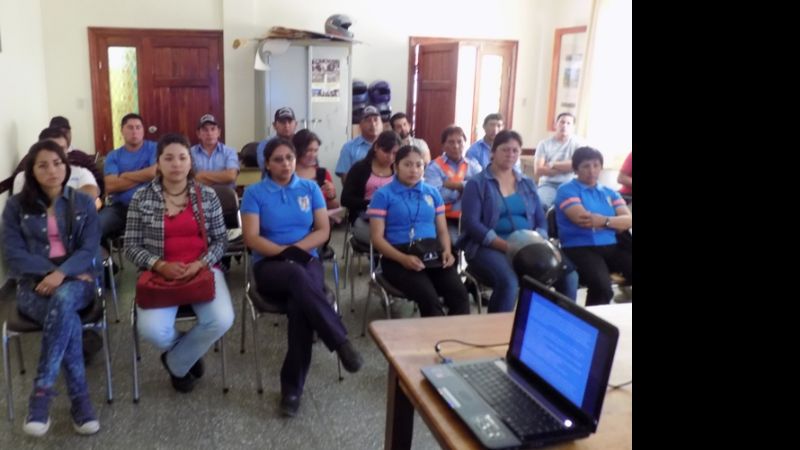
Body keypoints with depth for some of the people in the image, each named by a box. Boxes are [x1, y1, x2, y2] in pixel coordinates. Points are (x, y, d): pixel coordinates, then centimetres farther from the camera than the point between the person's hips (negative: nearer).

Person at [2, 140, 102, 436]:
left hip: (76, 282, 0)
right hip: (34, 285, 0)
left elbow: (89, 250, -2)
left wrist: (62, 273, -20)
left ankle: (41, 392, -32)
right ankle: (80, 400, -25)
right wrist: (50, 270, -16)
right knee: (69, 320, -33)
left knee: (63, 298, -37)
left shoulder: (83, 203, 7)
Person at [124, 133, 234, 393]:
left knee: (222, 320, -26)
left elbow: (221, 239, 6)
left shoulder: (208, 196, 5)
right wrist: (160, 266, -16)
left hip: (203, 269, 1)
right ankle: (190, 353, 11)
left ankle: (176, 362, 6)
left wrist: (200, 263, -13)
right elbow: (131, 246, 2)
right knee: (151, 329, -28)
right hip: (159, 274, 0)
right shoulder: (141, 198, 2)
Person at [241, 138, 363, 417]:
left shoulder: (310, 188, 11)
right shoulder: (254, 193, 4)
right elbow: (251, 238, -5)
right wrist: (284, 252, -18)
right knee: (297, 275, -39)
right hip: (269, 266, -2)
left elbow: (323, 231, 5)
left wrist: (296, 249, -11)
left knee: (299, 305, -33)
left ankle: (293, 386, -23)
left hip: (308, 261, 2)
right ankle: (341, 342, -35)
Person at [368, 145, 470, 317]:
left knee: (459, 293, -24)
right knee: (429, 298, -30)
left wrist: (447, 251, -4)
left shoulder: (432, 193, 17)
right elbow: (377, 237, -3)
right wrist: (404, 258, -18)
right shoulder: (383, 195, 3)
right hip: (398, 257, -4)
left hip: (433, 254, 4)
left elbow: (442, 230, 19)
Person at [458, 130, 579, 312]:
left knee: (569, 276, -18)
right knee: (508, 281, -36)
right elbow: (471, 223, -9)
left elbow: (541, 220, 14)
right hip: (489, 247, -5)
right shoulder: (477, 183, 2)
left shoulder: (528, 184, 18)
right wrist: (506, 246, -19)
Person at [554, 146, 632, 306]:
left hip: (611, 247, 6)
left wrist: (603, 221, -12)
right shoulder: (567, 190, 4)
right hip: (580, 248, -6)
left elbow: (629, 220, 7)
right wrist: (615, 222, 0)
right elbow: (582, 218, -12)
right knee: (602, 286, -34)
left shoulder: (610, 193, 22)